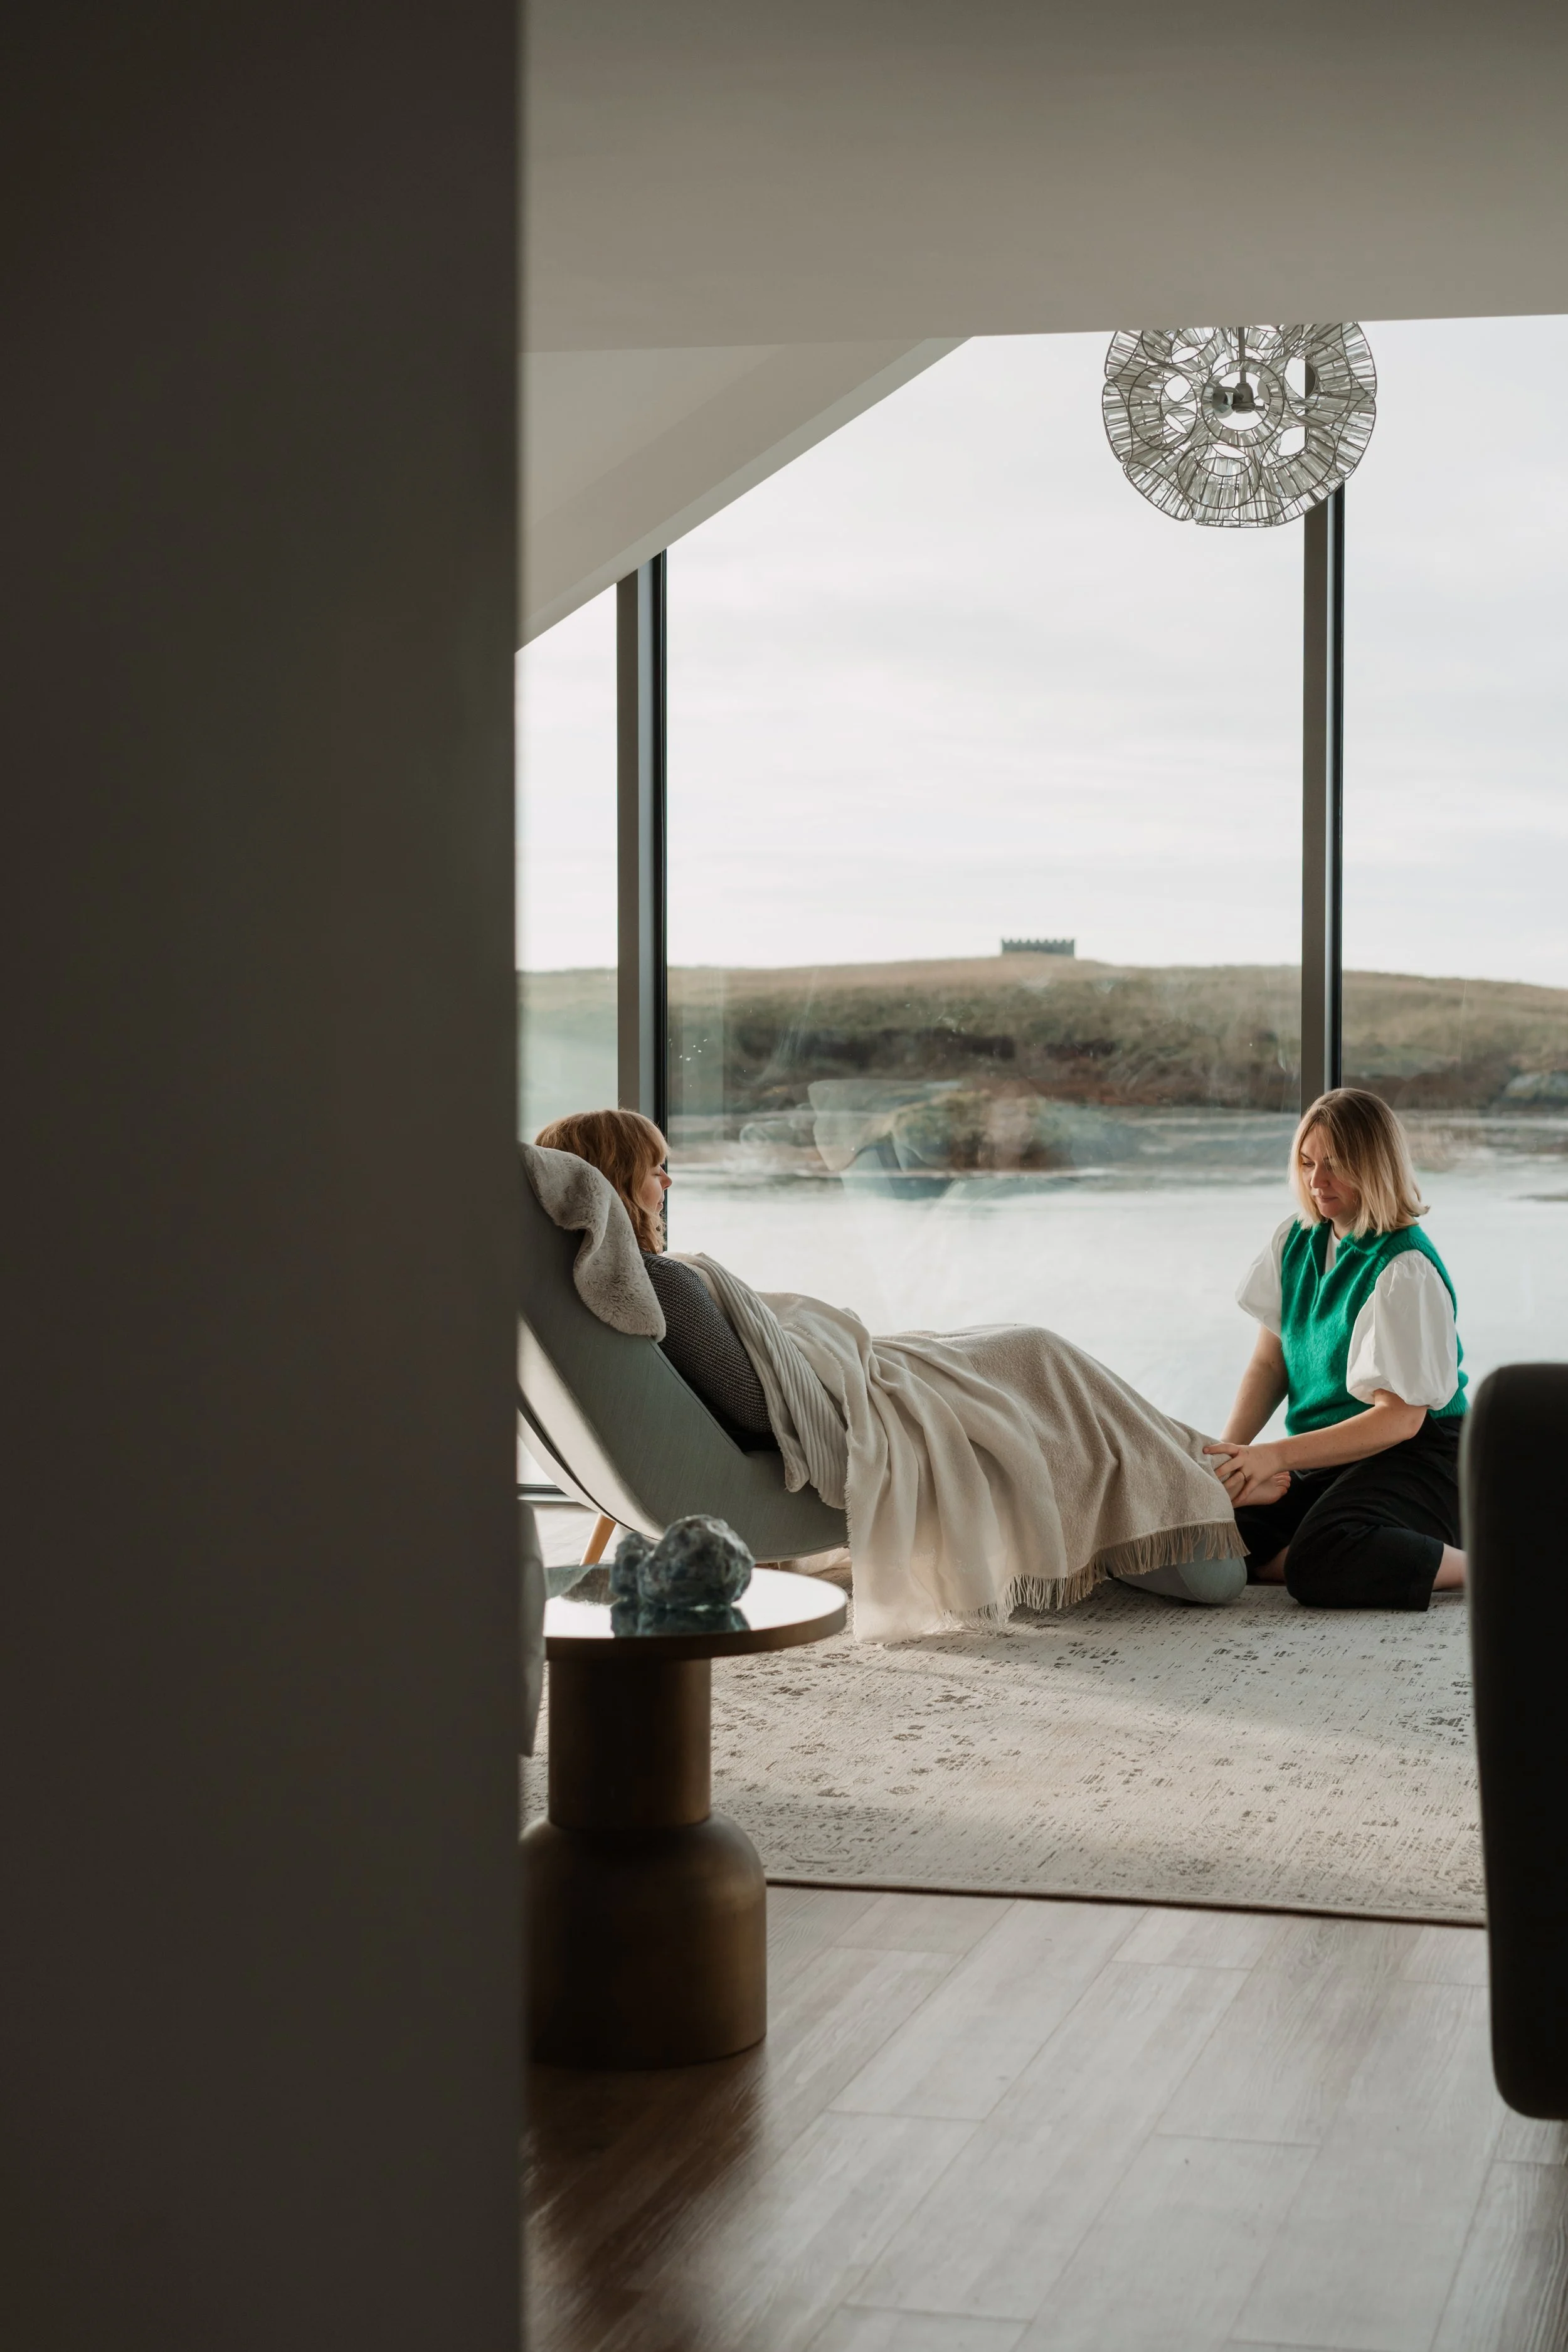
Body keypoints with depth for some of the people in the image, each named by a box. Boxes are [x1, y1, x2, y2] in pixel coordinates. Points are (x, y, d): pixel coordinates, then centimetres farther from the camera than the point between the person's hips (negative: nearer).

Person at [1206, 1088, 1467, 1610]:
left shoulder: (1406, 1271, -15)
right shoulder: (1296, 1242, 8)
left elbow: (1402, 1417, -18)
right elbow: (1269, 1362, 11)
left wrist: (1277, 1456, -25)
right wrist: (1231, 1452, -8)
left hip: (1413, 1457, -7)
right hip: (1323, 1457, 7)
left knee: (1319, 1567, -36)